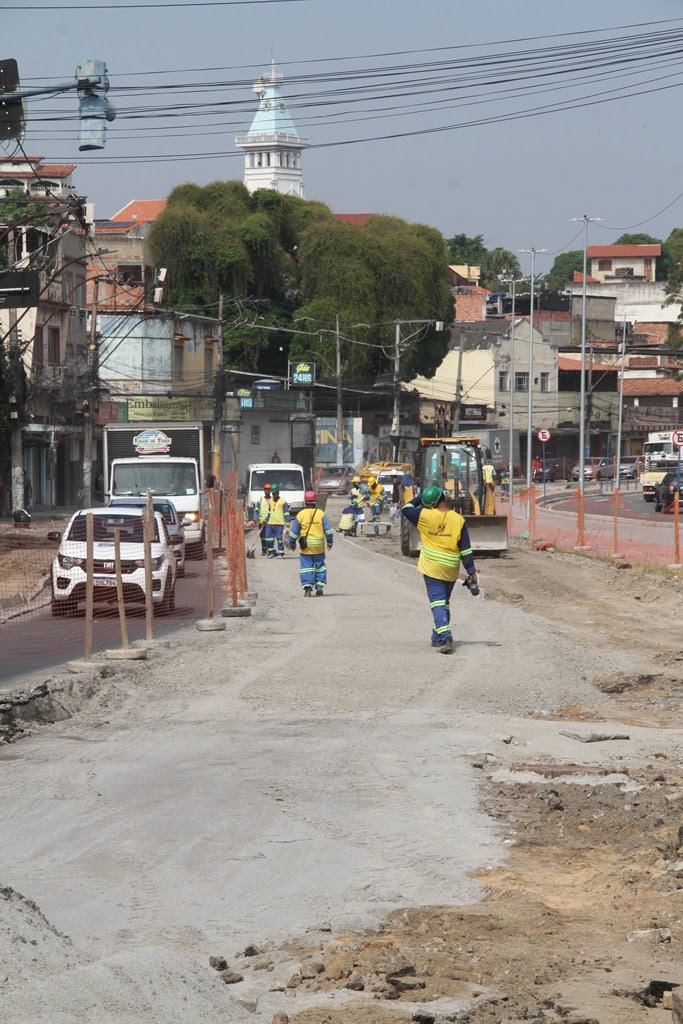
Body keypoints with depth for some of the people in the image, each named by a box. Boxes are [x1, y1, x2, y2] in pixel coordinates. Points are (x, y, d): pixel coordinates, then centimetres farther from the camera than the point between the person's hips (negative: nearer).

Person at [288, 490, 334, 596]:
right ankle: (320, 586, 7)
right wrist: (330, 542, 11)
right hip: (319, 546, 1)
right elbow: (328, 529, -1)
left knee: (306, 566, 2)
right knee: (319, 565, 13)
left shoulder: (301, 515, -3)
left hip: (305, 547, -1)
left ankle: (307, 588, -6)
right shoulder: (321, 514, -2)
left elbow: (294, 531, 3)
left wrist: (292, 543, 15)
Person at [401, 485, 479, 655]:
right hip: (451, 570, 3)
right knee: (445, 602, 17)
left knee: (437, 602, -5)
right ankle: (438, 638, 25)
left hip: (431, 568, -3)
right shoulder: (458, 520, -7)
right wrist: (471, 572, 0)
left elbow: (405, 510, 9)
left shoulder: (425, 516, -11)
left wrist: (419, 498, 20)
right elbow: (466, 550, -5)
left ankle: (445, 637, -23)